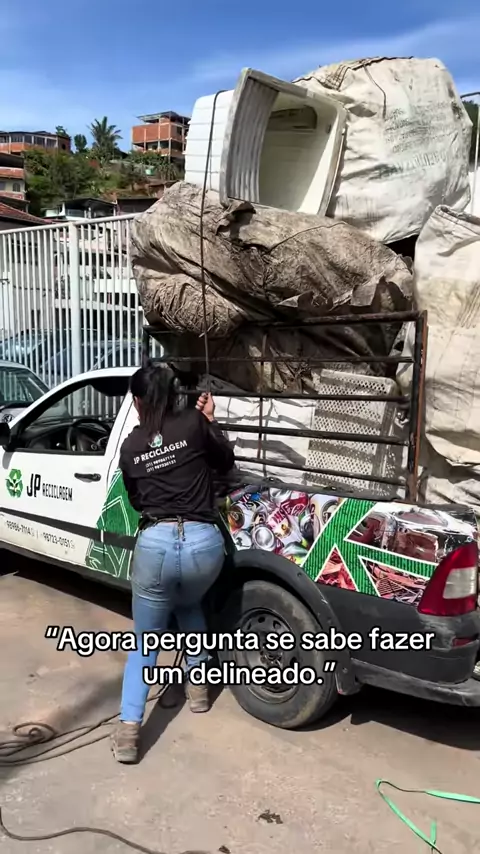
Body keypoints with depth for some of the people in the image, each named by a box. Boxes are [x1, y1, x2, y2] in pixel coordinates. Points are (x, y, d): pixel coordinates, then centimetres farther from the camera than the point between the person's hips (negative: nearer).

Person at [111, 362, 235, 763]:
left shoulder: (130, 446, 9)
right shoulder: (193, 423, 2)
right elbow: (226, 463, 15)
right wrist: (210, 420, 23)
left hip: (155, 543, 0)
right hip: (204, 541, 0)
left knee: (144, 643, 17)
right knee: (189, 605, 35)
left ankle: (128, 730, 6)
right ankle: (198, 684, 39)